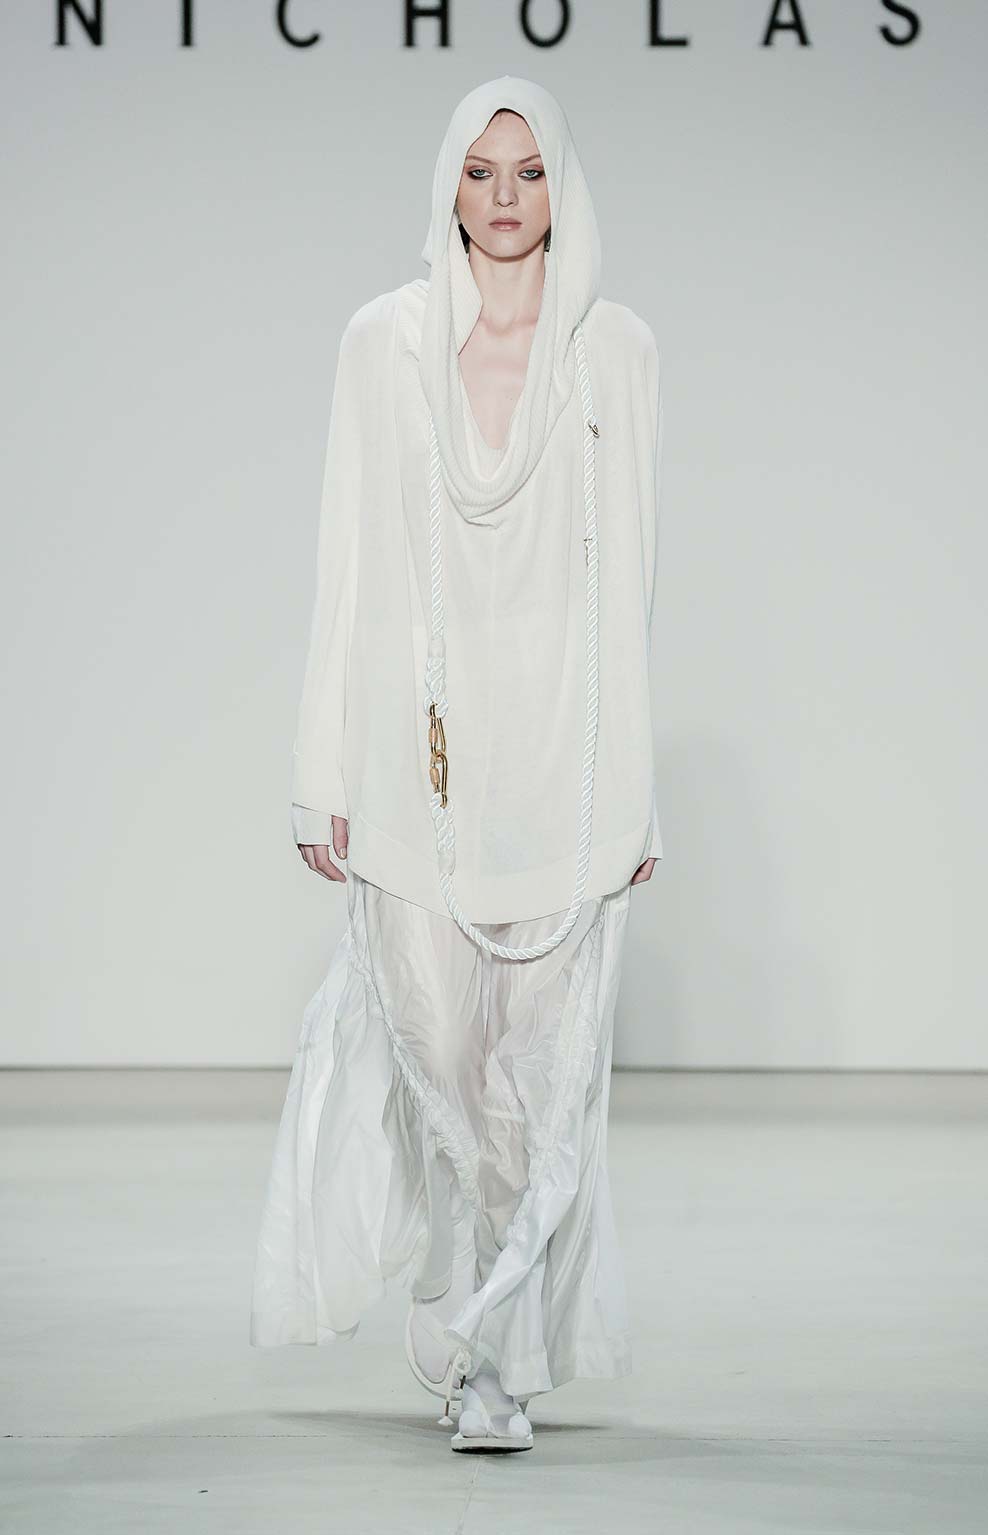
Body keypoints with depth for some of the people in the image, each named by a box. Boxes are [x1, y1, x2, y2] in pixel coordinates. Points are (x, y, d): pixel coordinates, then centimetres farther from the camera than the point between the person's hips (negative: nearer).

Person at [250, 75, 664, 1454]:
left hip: (559, 752, 0)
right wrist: (327, 782, 2)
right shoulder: (384, 342, 5)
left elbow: (630, 574, 4)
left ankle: (501, 1354, 7)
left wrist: (634, 795, 1)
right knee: (436, 1053, 1)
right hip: (421, 746, 1)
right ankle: (493, 1332, 27)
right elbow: (350, 563, 6)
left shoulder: (618, 349, 4)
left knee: (541, 1066, -4)